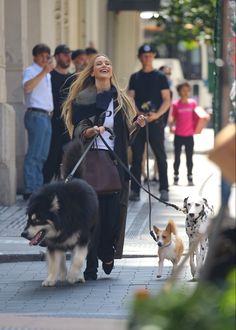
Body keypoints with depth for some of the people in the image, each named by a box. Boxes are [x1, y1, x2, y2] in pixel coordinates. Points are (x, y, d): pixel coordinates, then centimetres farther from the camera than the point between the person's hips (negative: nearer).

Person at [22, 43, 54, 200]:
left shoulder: (47, 74, 22)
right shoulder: (30, 71, -5)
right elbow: (27, 87, -27)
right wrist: (43, 72, -29)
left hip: (46, 116, 9)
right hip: (36, 115, -9)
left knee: (42, 155, 10)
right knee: (34, 155, -11)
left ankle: (38, 188, 14)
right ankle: (30, 190, -11)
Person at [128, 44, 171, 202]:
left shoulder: (160, 77, 5)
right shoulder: (135, 77, 12)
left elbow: (167, 100, 0)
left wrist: (157, 114, -16)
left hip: (156, 121, -2)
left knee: (161, 156, -2)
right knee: (136, 156, 2)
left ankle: (164, 189, 1)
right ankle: (135, 190, 5)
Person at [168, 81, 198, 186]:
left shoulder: (193, 103, 1)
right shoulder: (175, 104, -3)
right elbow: (172, 117, 2)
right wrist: (171, 126, -13)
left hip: (189, 135, 1)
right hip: (178, 135, -1)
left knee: (189, 157, 5)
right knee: (177, 157, 7)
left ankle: (190, 177, 12)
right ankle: (176, 176, 15)